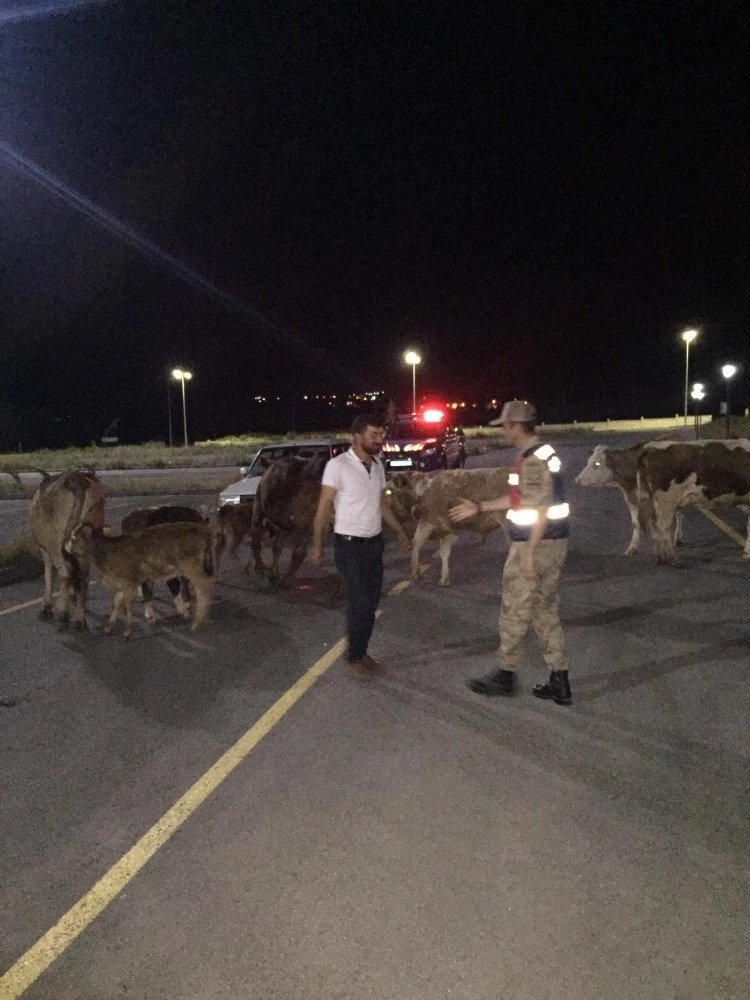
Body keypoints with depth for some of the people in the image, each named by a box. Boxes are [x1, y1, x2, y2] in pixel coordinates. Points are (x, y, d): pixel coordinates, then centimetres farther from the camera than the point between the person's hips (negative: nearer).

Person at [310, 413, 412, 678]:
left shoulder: (377, 465, 6)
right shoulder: (338, 465, -14)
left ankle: (362, 653, 24)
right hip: (349, 546, -6)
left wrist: (401, 533, 19)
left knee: (371, 602, 10)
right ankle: (354, 658, 11)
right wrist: (317, 545, -13)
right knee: (360, 603, -6)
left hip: (375, 544, 7)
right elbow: (324, 507, -12)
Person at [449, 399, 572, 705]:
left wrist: (529, 553, -21)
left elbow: (541, 510, -22)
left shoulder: (533, 460, -18)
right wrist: (478, 507, 23)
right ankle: (559, 683, 19)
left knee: (514, 614, 5)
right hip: (554, 543, 10)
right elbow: (520, 499, 21)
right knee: (546, 612, 14)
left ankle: (506, 676, 20)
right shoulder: (542, 454, 14)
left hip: (534, 545, -10)